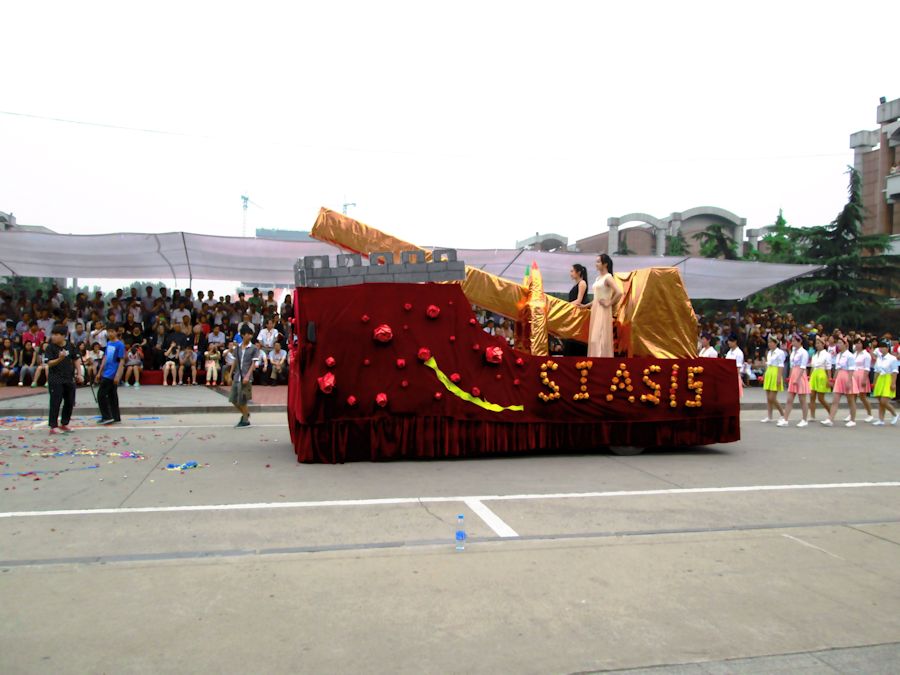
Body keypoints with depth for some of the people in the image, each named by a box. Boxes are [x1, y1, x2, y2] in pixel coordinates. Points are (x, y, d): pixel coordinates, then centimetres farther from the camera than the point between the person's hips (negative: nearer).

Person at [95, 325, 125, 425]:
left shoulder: (120, 345, -12)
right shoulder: (108, 343, 12)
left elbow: (122, 361, -14)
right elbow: (105, 358, 18)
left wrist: (117, 375, -18)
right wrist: (99, 372, 17)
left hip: (112, 375, -8)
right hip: (106, 374, 8)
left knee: (101, 395, -7)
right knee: (112, 396, 11)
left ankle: (107, 417, -1)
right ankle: (116, 417, 18)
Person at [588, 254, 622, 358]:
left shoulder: (608, 277, -10)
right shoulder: (598, 278, 15)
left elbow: (619, 293, -23)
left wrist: (609, 304, -14)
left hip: (603, 311, -9)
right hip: (595, 310, 9)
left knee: (601, 338, -9)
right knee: (595, 338, 7)